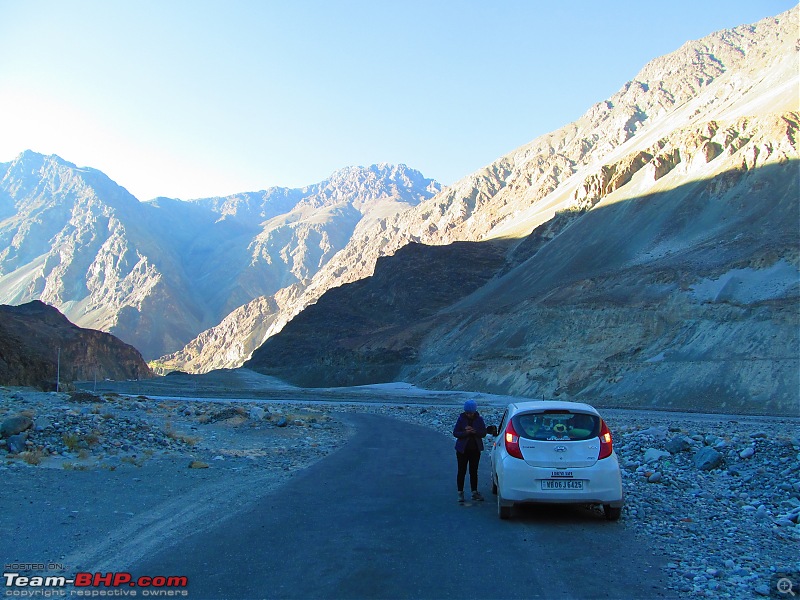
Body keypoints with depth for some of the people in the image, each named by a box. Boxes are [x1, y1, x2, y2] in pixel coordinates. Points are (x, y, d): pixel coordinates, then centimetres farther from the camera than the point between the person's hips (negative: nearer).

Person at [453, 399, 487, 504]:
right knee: (462, 471, 2)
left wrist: (474, 431, -22)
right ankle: (460, 493, 10)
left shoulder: (479, 419, -2)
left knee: (474, 471, 9)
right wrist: (465, 432, -24)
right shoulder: (461, 418, -6)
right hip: (462, 450, -1)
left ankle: (474, 492, 18)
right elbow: (455, 433, -8)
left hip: (475, 449, 2)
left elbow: (484, 433, -4)